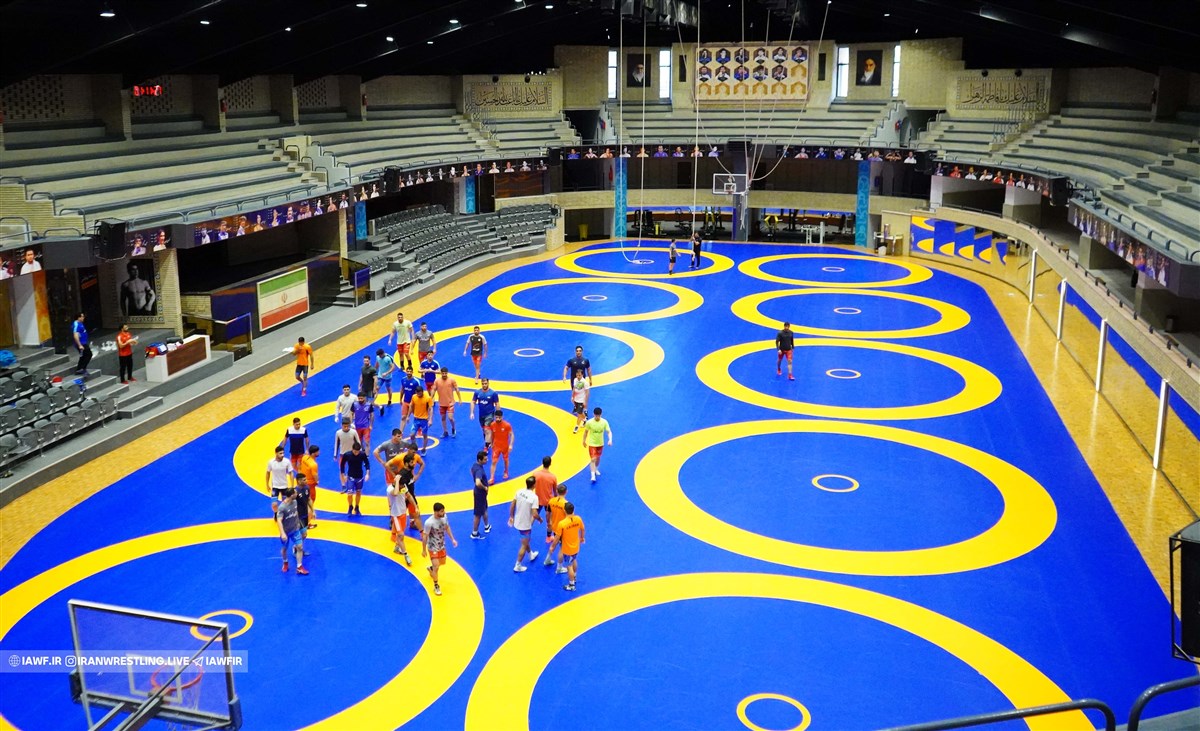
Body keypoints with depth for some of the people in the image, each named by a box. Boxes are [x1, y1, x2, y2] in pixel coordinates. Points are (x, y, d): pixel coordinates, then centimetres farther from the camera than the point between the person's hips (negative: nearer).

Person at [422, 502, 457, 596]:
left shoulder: (444, 517, -14)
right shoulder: (429, 522, -32)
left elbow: (447, 527, 7)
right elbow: (425, 537, -20)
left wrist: (452, 539, 4)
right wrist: (424, 550, -11)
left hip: (442, 546, 7)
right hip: (433, 548, -7)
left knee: (442, 562, 25)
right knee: (436, 567, -5)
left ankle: (431, 568, 57)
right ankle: (436, 587, 16)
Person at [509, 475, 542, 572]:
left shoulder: (519, 491, -8)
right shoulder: (534, 497, -27)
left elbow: (512, 505, 2)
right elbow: (534, 514, -28)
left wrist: (511, 516, 17)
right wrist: (540, 519, -6)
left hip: (517, 522, 7)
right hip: (526, 525, -7)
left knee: (525, 540, 30)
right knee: (524, 545, 11)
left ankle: (531, 555, 53)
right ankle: (517, 566, 20)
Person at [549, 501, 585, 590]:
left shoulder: (562, 523, -32)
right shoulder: (578, 519, -18)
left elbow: (557, 537, -20)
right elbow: (582, 529, 2)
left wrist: (552, 546, -2)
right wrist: (582, 537, 23)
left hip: (567, 549, -5)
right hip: (576, 547, 5)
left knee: (569, 566, 13)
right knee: (574, 561, 31)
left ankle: (571, 585, 29)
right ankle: (574, 577, 53)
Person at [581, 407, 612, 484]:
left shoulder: (604, 422, -13)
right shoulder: (589, 422, -17)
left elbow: (609, 431, -11)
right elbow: (586, 431, -2)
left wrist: (610, 440, -28)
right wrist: (584, 441, 7)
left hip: (600, 443, 3)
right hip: (592, 444, -3)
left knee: (598, 458, 21)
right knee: (593, 459, -11)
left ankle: (596, 469, 46)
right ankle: (593, 475, -9)